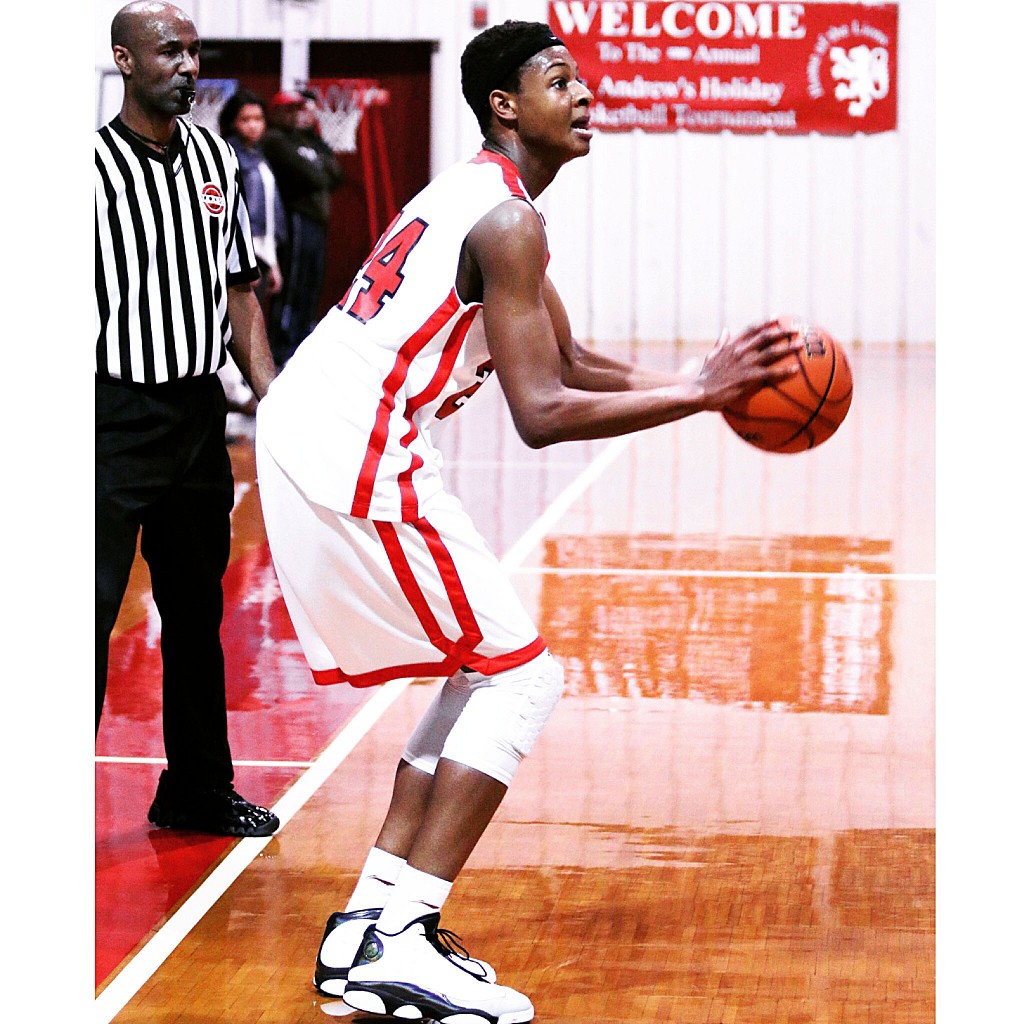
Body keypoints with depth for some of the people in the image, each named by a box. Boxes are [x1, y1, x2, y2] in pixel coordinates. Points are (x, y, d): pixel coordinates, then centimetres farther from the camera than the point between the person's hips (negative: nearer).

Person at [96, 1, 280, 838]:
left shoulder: (216, 159, 10)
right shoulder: (96, 165, -10)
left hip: (199, 415, 7)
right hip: (116, 416, -6)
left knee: (197, 610, 14)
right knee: (91, 611, -7)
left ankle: (199, 787, 26)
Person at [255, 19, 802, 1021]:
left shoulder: (476, 196, 20)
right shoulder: (507, 222, -12)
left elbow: (566, 364, 25)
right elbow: (542, 414, -19)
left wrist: (703, 381, 16)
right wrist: (701, 392, -18)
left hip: (300, 431, 10)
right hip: (354, 458, -10)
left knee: (487, 674, 17)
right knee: (520, 677, -5)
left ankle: (369, 922, 15)